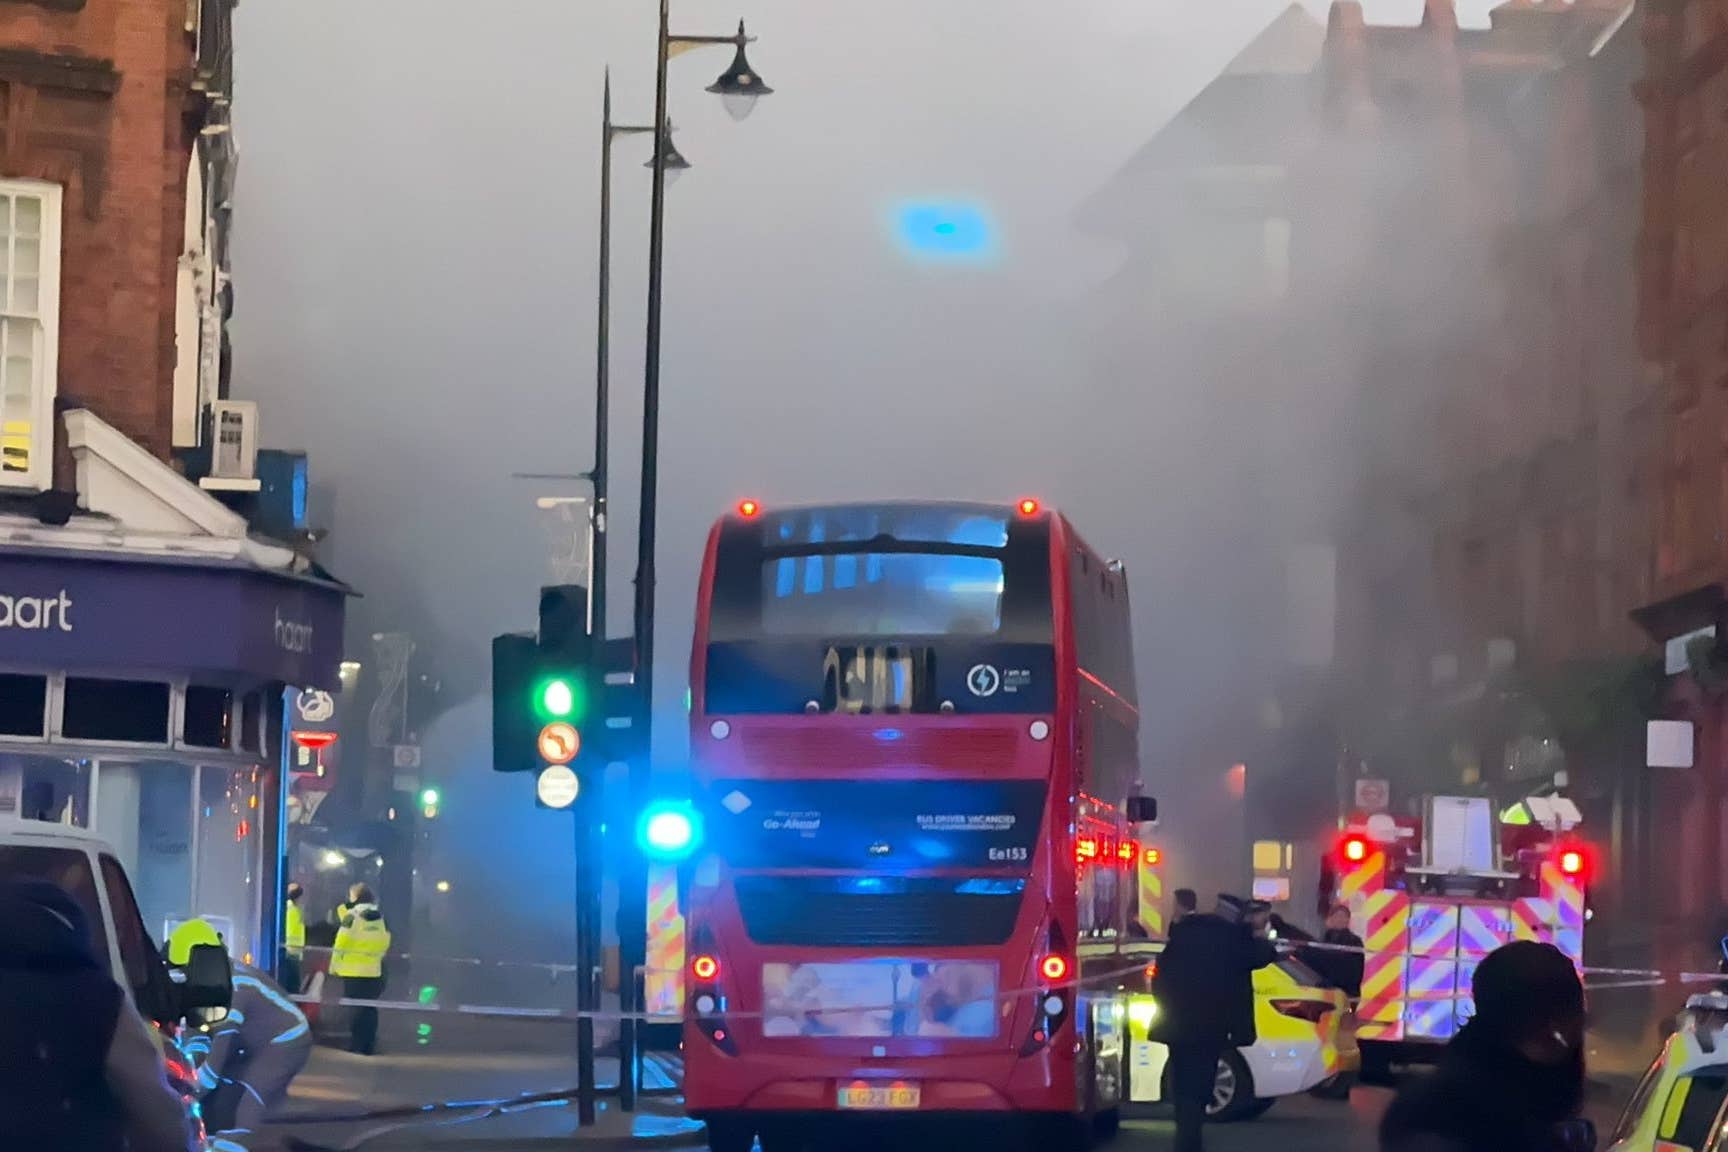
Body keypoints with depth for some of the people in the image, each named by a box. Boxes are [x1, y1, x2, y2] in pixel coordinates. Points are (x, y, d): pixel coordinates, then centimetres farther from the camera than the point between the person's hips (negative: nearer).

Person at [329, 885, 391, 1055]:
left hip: (353, 971, -5)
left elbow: (341, 943, -9)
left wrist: (334, 966, -1)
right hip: (374, 970, 5)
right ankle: (368, 1046, 13)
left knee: (354, 1009, 0)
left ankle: (355, 1046, -1)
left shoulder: (353, 915, -9)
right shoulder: (380, 917, 7)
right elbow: (385, 944, 11)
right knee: (370, 1009, 11)